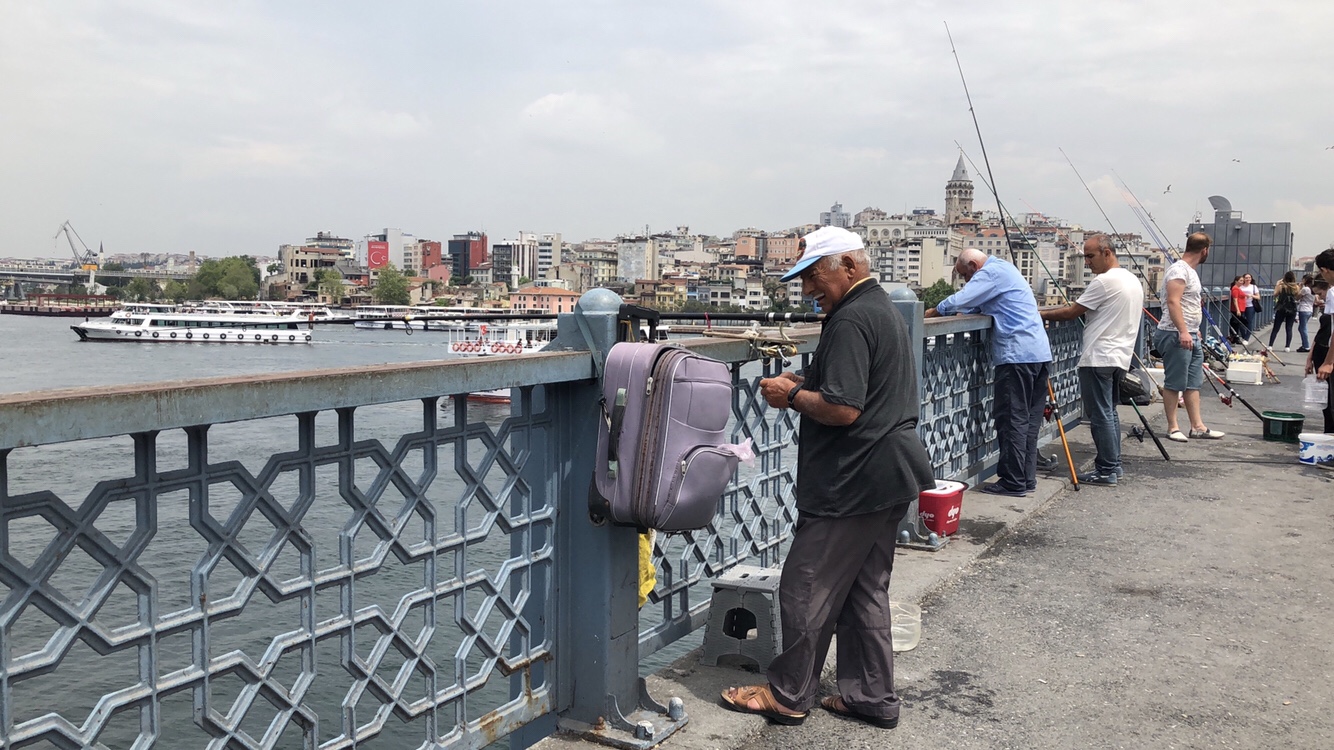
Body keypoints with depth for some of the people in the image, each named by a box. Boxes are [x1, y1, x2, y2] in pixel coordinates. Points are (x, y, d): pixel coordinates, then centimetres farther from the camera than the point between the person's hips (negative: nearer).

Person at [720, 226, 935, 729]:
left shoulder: (850, 321, -18)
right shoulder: (884, 309, 15)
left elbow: (843, 409, -25)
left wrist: (792, 396, -10)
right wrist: (808, 384, 11)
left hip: (854, 481, -11)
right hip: (888, 475, 11)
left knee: (807, 589, 2)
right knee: (866, 590, 17)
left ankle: (788, 696, 15)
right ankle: (872, 697, 25)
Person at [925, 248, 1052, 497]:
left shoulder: (991, 272, -8)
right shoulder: (1005, 269, 23)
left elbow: (960, 300, -18)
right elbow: (976, 305, 23)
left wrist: (933, 311, -4)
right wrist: (951, 308, 8)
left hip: (1017, 355, -10)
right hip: (1040, 352, 10)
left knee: (1011, 419, -6)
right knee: (1030, 418, 11)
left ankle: (1013, 482, -4)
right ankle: (1027, 477, 16)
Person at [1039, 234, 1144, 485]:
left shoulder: (1105, 282, -15)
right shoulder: (1133, 281, 15)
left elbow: (1072, 312, -13)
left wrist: (1042, 314, -3)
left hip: (1099, 359, -10)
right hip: (1120, 358, 10)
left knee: (1100, 415, -5)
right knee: (1109, 412, 16)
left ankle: (1106, 470, -2)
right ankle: (1113, 464, 21)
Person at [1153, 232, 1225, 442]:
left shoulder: (1190, 271, 17)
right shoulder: (1179, 270, -14)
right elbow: (1173, 302, -23)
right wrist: (1183, 331, -29)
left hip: (1190, 335, 10)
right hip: (1176, 336, -10)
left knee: (1193, 383, 11)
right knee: (1174, 383, -3)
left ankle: (1197, 427, 15)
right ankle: (1172, 428, 3)